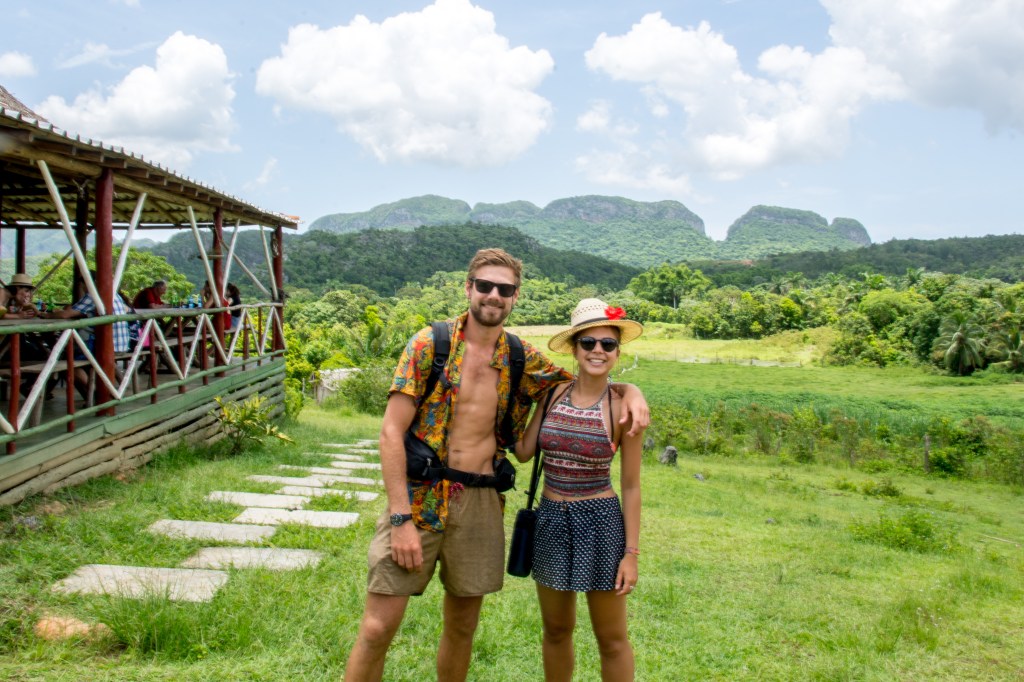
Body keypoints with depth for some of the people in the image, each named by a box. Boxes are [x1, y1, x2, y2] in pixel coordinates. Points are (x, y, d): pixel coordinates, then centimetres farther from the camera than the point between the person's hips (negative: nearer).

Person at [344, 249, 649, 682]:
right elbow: (392, 432, -9)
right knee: (378, 627, -4)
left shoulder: (522, 359, 6)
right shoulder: (430, 344, -5)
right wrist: (401, 518, -15)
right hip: (420, 494, -3)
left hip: (481, 501, 4)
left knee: (463, 626, 13)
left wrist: (628, 389, -1)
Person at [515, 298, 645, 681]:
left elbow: (631, 486, -6)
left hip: (601, 522, -3)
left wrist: (631, 552, -7)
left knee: (611, 639, 9)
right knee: (556, 631, 17)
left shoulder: (623, 408, -10)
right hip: (550, 519, 4)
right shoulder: (553, 394, 1)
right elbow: (523, 452, -4)